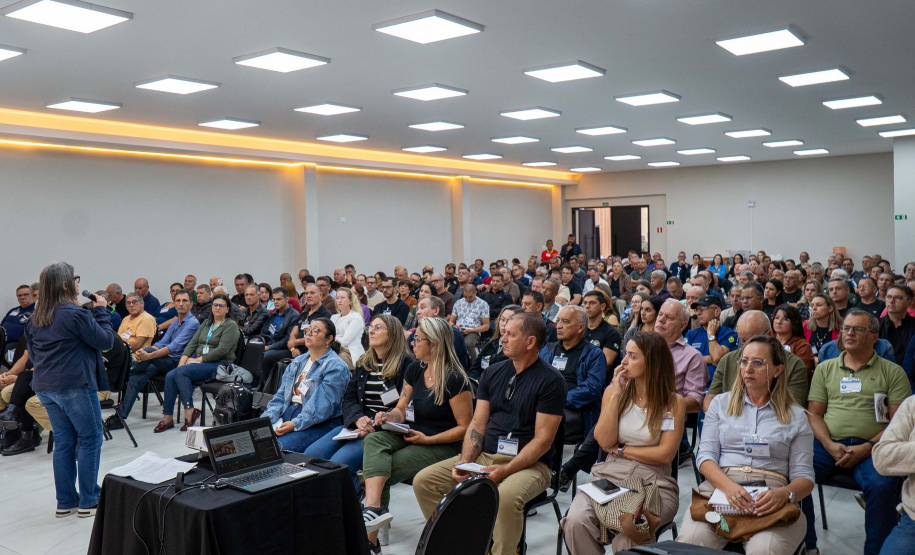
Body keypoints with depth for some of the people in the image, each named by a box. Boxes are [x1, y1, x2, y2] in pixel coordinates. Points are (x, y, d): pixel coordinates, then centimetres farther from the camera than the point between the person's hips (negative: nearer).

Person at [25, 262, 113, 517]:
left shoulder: (36, 319, 9)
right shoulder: (76, 314, -16)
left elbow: (32, 353, 18)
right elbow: (106, 340, -10)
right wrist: (101, 311, 0)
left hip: (45, 387, 8)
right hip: (75, 386, -8)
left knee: (63, 441, 13)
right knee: (90, 439, 3)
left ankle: (65, 502, 18)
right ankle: (89, 501, 5)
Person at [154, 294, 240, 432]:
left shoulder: (231, 326, -2)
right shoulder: (206, 324, 22)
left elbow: (222, 350, -14)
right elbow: (193, 343, 14)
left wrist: (199, 359, -14)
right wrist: (184, 359, -4)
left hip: (218, 365, -7)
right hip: (198, 362, 7)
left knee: (181, 372, -28)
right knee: (170, 375, -19)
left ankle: (189, 411, -24)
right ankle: (167, 417, -17)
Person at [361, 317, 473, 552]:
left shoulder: (454, 380, -17)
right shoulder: (414, 370, 6)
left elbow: (465, 428, -14)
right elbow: (401, 410, 13)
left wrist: (428, 440, -19)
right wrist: (389, 416, -11)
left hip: (445, 445, -7)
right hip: (414, 435, 7)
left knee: (383, 471, -21)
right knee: (372, 441, -23)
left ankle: (371, 535, -7)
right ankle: (374, 507, -37)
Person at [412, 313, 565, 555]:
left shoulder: (550, 381, -8)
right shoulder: (493, 373, 11)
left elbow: (543, 440, -12)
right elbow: (478, 424, 10)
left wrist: (505, 470, -22)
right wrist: (465, 462, -7)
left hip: (528, 463, -6)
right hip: (484, 456, 6)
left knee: (506, 496, -38)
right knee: (423, 481, -9)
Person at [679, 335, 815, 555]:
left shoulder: (795, 416, 14)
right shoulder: (721, 403, 17)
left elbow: (804, 477, 7)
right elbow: (706, 456, 6)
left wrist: (784, 494, -18)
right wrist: (729, 486, -15)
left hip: (770, 496, -1)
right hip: (719, 488, 1)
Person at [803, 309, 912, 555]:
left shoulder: (892, 372, 11)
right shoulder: (825, 369, 18)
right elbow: (814, 413, 13)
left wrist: (867, 447, -13)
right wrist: (829, 445, -7)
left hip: (871, 448, -2)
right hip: (828, 444, 2)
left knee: (881, 485, -34)